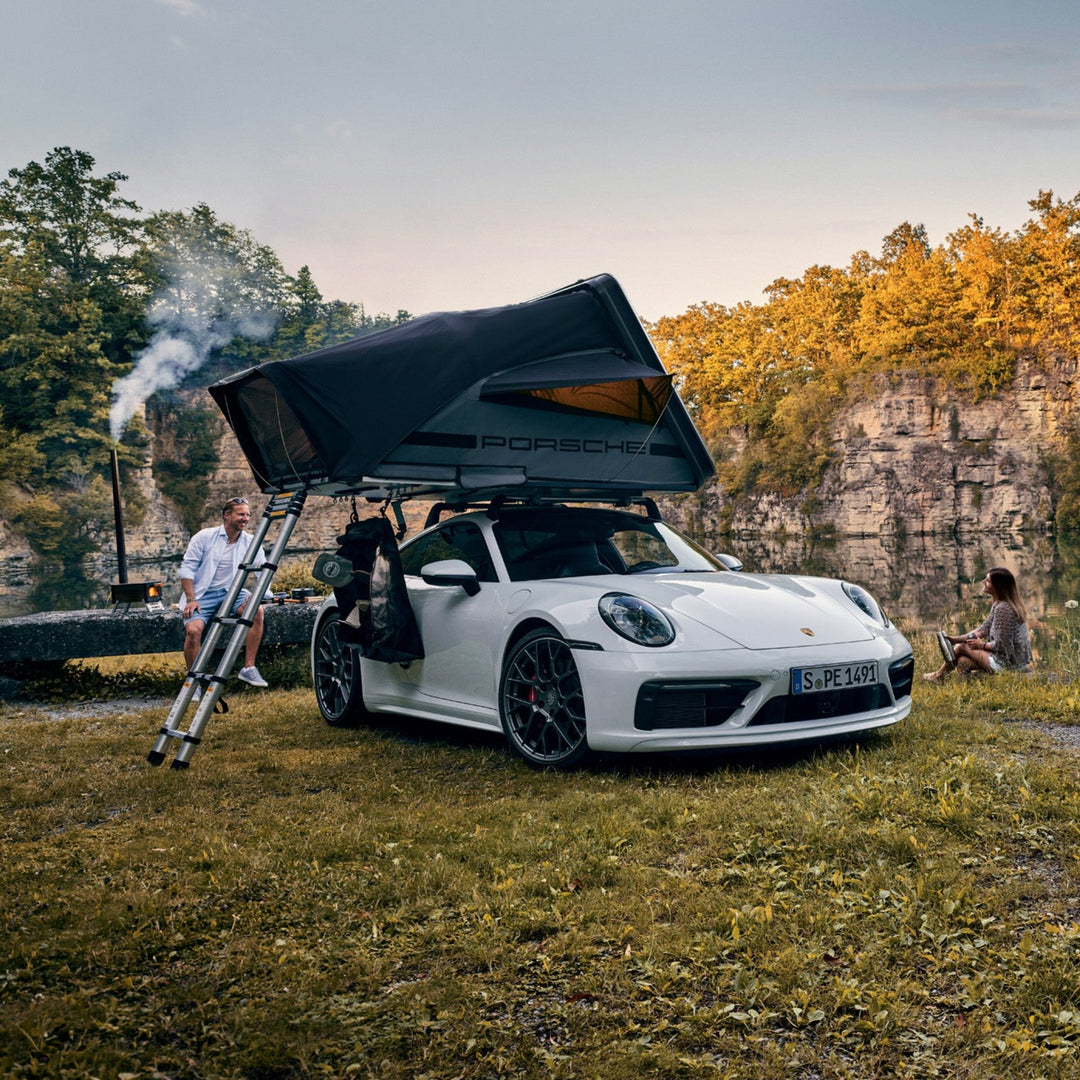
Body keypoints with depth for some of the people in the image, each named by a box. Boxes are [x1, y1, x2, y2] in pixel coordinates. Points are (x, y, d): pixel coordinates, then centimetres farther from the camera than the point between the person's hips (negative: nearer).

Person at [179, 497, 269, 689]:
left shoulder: (250, 542, 6)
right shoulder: (205, 537, -1)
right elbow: (187, 568, -3)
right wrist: (191, 599, -13)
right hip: (203, 594, -2)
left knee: (257, 610, -28)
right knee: (193, 629, -29)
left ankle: (248, 668, -19)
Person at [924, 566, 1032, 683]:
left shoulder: (1003, 609, -25)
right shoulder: (997, 605, 7)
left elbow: (1001, 645, -25)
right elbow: (984, 629, 10)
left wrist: (982, 644, -6)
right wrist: (955, 640, 3)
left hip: (1008, 665, -9)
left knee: (962, 647, 4)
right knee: (962, 661, 9)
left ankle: (939, 675, 25)